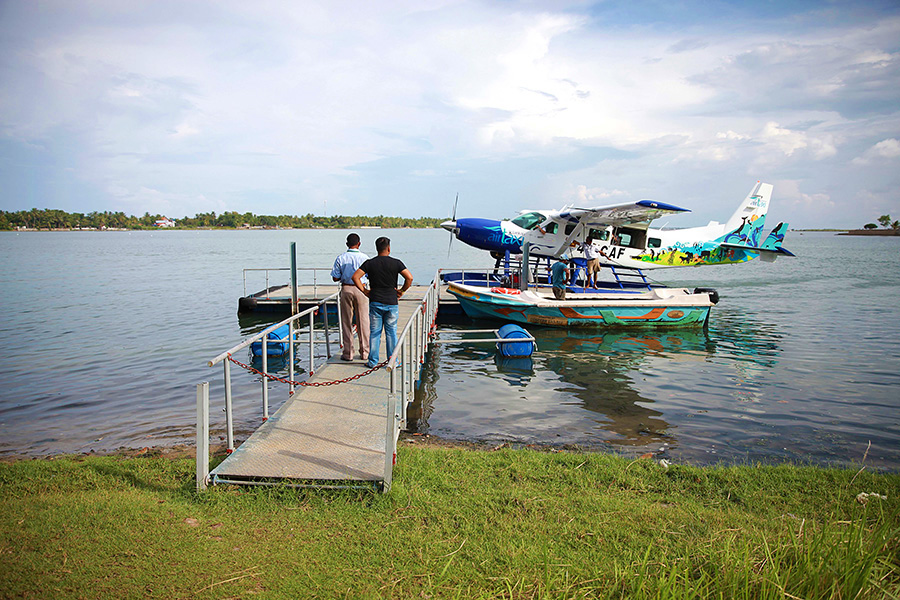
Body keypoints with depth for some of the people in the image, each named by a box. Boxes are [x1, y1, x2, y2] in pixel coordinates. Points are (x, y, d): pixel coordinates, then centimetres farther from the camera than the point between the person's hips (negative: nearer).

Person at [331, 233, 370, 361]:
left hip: (346, 289, 0)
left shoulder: (340, 258, -4)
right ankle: (364, 353, 13)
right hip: (361, 289, 0)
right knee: (363, 321, 8)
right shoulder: (364, 258, -5)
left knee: (346, 322, 8)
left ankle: (348, 353, 10)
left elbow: (335, 278, -4)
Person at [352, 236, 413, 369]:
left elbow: (355, 277, -7)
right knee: (391, 332, 7)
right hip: (392, 303, -1)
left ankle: (373, 361, 9)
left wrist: (364, 291, 1)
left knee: (374, 333, 7)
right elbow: (409, 278, -11)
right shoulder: (396, 263, -3)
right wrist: (402, 291, 1)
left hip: (375, 302, 1)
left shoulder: (370, 263, 0)